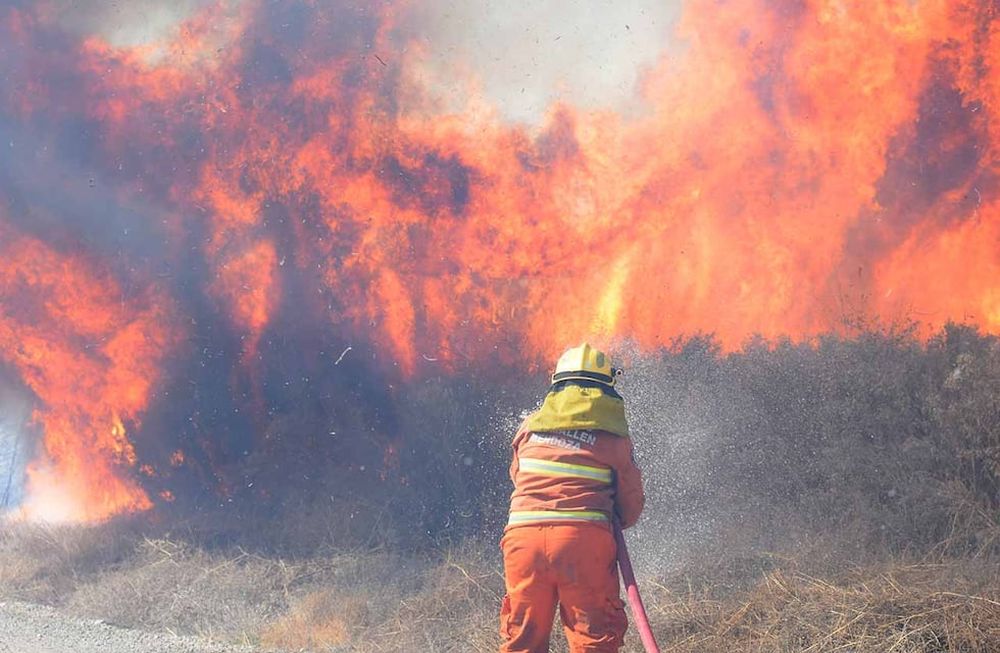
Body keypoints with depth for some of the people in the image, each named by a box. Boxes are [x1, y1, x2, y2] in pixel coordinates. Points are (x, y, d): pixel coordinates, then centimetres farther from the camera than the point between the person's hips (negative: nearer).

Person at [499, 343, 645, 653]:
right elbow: (631, 501, 11)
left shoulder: (531, 425, 13)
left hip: (523, 536, 3)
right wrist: (616, 521, 31)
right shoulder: (612, 433, 6)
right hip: (583, 538, -3)